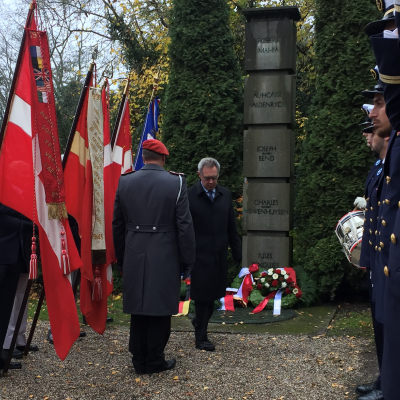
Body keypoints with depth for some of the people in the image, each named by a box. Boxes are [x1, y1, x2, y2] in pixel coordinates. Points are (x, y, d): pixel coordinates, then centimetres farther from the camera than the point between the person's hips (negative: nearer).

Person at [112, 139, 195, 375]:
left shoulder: (124, 182, 2)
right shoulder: (176, 182, -8)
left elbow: (117, 225, 8)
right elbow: (184, 225, -7)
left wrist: (121, 257, 17)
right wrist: (188, 258, 1)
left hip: (134, 257, 3)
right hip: (164, 257, -3)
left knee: (138, 308, 12)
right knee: (160, 309, 7)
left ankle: (139, 361, 21)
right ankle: (155, 361, 16)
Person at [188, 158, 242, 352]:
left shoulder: (226, 195, 6)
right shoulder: (189, 196, -8)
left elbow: (232, 228, 11)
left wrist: (237, 254, 9)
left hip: (219, 256, 5)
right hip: (200, 255, -4)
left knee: (213, 294, 13)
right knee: (203, 295, 1)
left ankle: (199, 321, 39)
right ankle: (201, 338, 15)